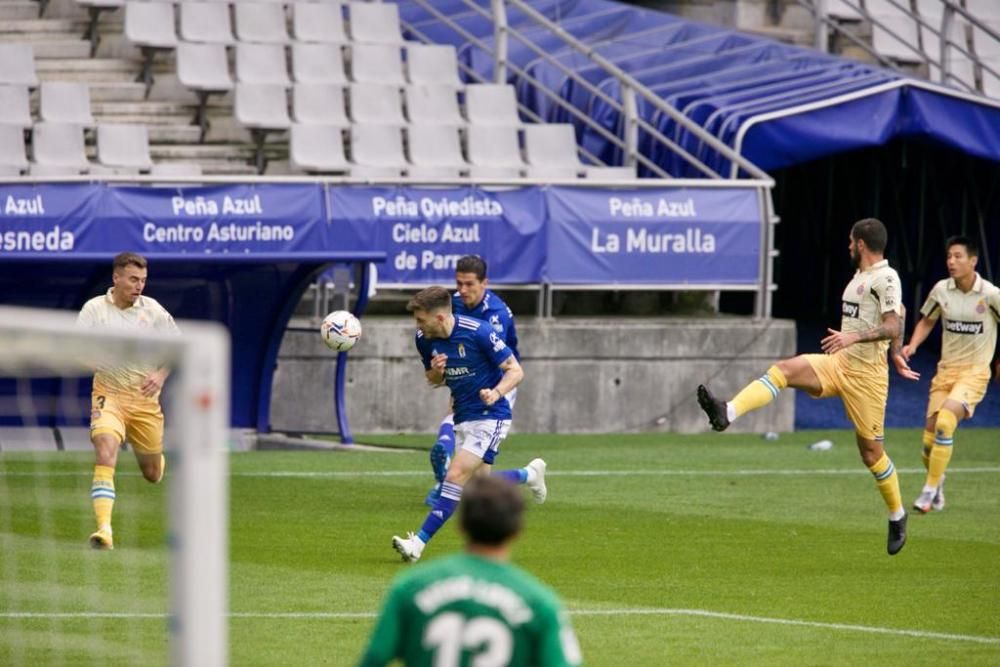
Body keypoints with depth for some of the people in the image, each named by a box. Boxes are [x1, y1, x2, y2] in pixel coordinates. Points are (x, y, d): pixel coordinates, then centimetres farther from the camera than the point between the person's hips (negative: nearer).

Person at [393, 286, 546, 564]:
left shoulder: (478, 332, -21)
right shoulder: (425, 340, -2)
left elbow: (515, 371, -14)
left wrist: (495, 393, -33)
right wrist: (436, 372, -12)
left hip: (490, 416, -8)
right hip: (463, 418, 8)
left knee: (456, 476, -17)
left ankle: (419, 543, -18)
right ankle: (530, 474, 36)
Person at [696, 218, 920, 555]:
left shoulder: (885, 278, -13)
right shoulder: (861, 276, 15)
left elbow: (893, 326, -23)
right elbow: (898, 317, 28)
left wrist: (853, 337, -34)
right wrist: (896, 354, 34)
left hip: (866, 373, -8)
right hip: (838, 364, 8)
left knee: (870, 450, -1)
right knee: (783, 369, -16)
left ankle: (897, 517, 18)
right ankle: (727, 413, -33)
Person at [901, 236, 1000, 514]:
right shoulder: (941, 290, -1)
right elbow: (926, 321, 15)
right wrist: (912, 345, -2)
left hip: (975, 371, -4)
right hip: (945, 370, 4)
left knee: (945, 422, -26)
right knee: (930, 438, -1)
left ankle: (930, 490, -16)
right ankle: (937, 480, 29)